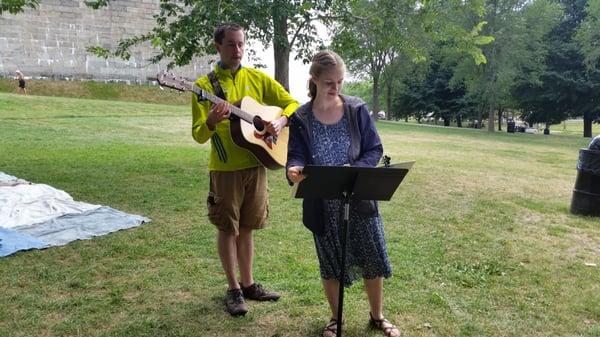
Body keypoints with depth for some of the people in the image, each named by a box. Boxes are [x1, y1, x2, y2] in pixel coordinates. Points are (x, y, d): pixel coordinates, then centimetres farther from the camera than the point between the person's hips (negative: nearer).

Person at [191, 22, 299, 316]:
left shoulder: (258, 78, 5)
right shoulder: (205, 85, -4)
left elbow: (292, 103, 9)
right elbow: (198, 135, -8)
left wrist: (281, 121, -12)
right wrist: (211, 121, -30)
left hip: (256, 164, 3)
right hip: (225, 168, -3)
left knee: (246, 227, 13)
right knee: (228, 229, 5)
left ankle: (248, 283, 26)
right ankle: (233, 289, 19)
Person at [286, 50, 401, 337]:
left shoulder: (357, 110, -4)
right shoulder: (300, 118, -4)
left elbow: (374, 150, -2)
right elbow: (296, 155, -9)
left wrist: (354, 170, -21)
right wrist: (293, 170, -33)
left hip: (359, 197, 1)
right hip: (322, 203, 0)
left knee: (373, 260, 9)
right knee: (330, 265, 12)